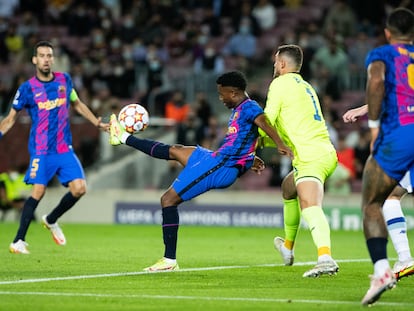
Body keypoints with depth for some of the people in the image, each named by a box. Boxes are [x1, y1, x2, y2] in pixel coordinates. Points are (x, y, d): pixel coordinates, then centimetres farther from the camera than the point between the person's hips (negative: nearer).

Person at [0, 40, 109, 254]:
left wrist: (97, 123, 16)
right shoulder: (27, 88, -4)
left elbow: (77, 104, 22)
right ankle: (18, 241, -9)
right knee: (38, 191, -17)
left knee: (79, 188, -7)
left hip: (65, 149, 4)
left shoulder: (64, 80, 7)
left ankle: (51, 221, 19)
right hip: (41, 150, -4)